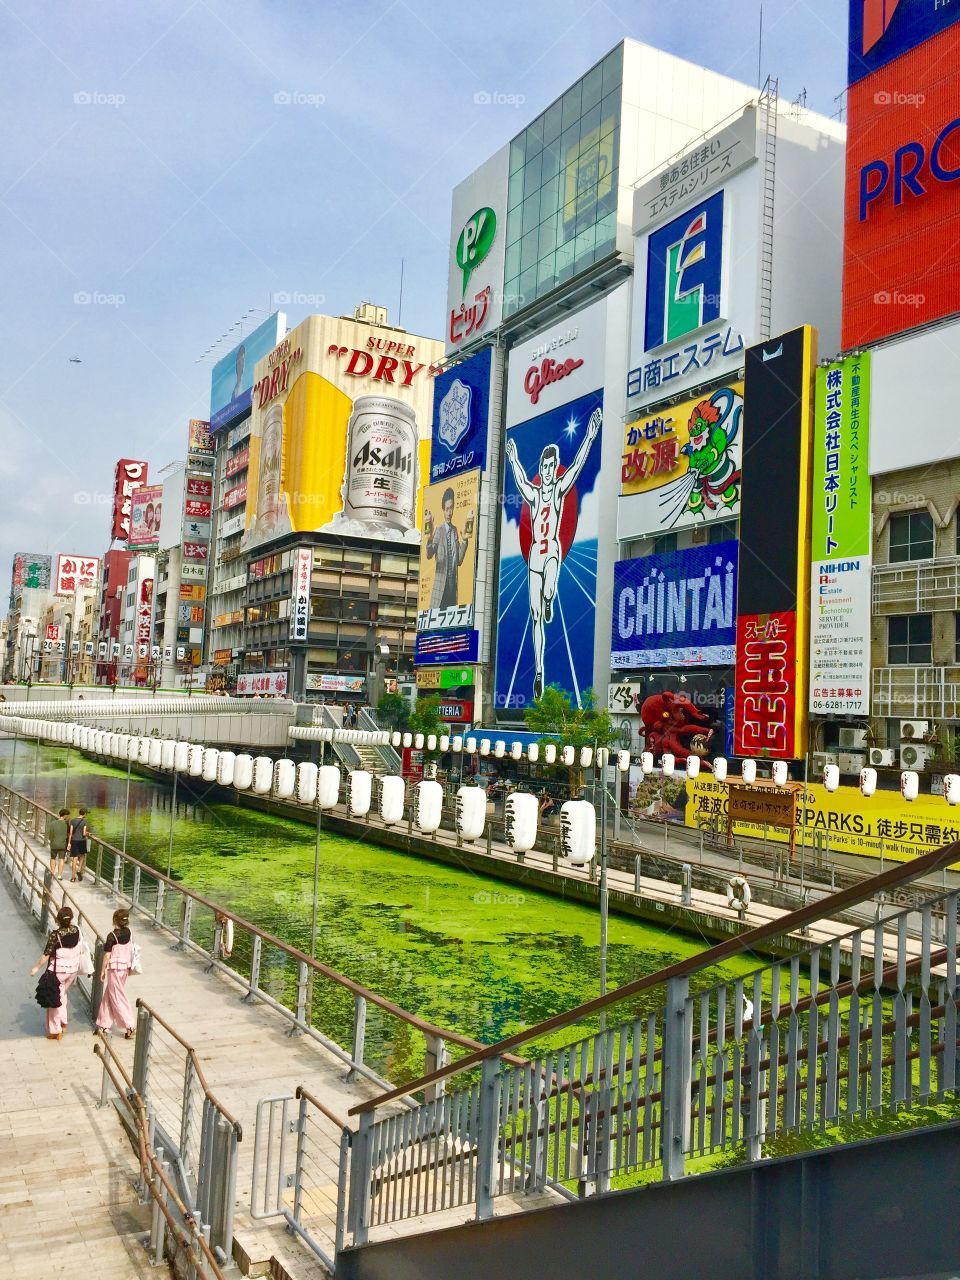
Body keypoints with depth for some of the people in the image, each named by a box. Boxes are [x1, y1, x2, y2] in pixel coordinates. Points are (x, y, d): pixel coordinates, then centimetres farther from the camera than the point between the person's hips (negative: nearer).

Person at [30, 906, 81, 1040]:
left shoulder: (56, 935, -25)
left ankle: (56, 1031, 19)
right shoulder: (76, 930, -9)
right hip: (73, 969, 5)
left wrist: (37, 968, -5)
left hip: (58, 971, -5)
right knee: (62, 995, 26)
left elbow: (46, 954, -18)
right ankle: (63, 1023, 32)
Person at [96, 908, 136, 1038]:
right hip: (125, 967, 7)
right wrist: (130, 967, 20)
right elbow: (131, 951, 9)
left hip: (114, 968, -6)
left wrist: (102, 971, -4)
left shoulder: (112, 935, -17)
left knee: (117, 997, 1)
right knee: (109, 994, 19)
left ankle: (130, 1026, -3)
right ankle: (105, 1024, 24)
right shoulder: (129, 933, 1)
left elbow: (107, 955, -14)